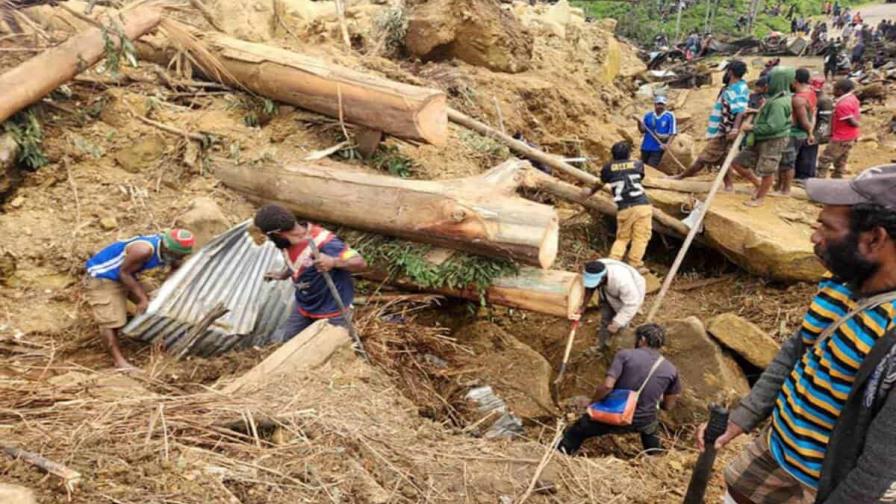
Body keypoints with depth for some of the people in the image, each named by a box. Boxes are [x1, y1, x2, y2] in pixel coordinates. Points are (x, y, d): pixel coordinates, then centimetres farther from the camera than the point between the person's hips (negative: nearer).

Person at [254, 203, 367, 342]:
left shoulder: (324, 242, -32)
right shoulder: (287, 242, -7)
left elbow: (361, 263, -31)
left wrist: (334, 262, -47)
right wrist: (282, 274, 3)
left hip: (331, 311, -7)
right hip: (304, 308, 7)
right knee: (278, 342, 11)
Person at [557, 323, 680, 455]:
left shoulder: (625, 355, -12)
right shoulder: (671, 370, -2)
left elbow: (607, 386, -22)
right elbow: (668, 406, 8)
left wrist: (593, 403, -4)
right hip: (643, 423, 3)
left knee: (579, 429, 22)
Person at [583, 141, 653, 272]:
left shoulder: (608, 168, 13)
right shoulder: (638, 165, 15)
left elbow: (600, 184, 29)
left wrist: (590, 192, 50)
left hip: (624, 209, 2)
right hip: (642, 205, -1)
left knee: (622, 238, 15)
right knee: (640, 237, 2)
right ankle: (635, 265, -2)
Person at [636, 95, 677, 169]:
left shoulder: (670, 116, -3)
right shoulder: (648, 115, 6)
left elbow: (673, 132, -5)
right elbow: (642, 130, 4)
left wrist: (667, 144, -18)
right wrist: (639, 122, -15)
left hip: (658, 148, -4)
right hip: (646, 147, 4)